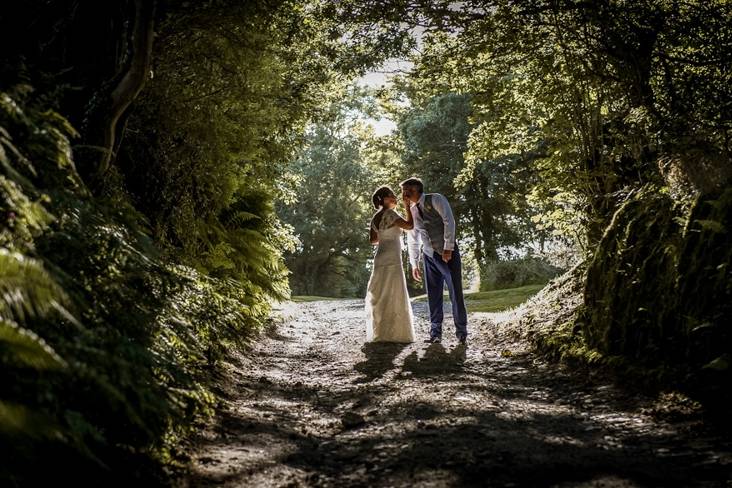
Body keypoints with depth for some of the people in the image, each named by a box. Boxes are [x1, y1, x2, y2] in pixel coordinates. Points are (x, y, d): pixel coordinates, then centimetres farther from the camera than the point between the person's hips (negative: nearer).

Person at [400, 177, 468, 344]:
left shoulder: (435, 200, -6)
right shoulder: (411, 211, 11)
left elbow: (449, 221, -15)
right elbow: (412, 240, 17)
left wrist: (448, 248, -21)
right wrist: (414, 264, 13)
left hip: (448, 253, -5)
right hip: (429, 256, 5)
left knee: (455, 292, -4)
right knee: (433, 294, 3)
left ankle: (461, 331, 6)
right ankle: (435, 332, 9)